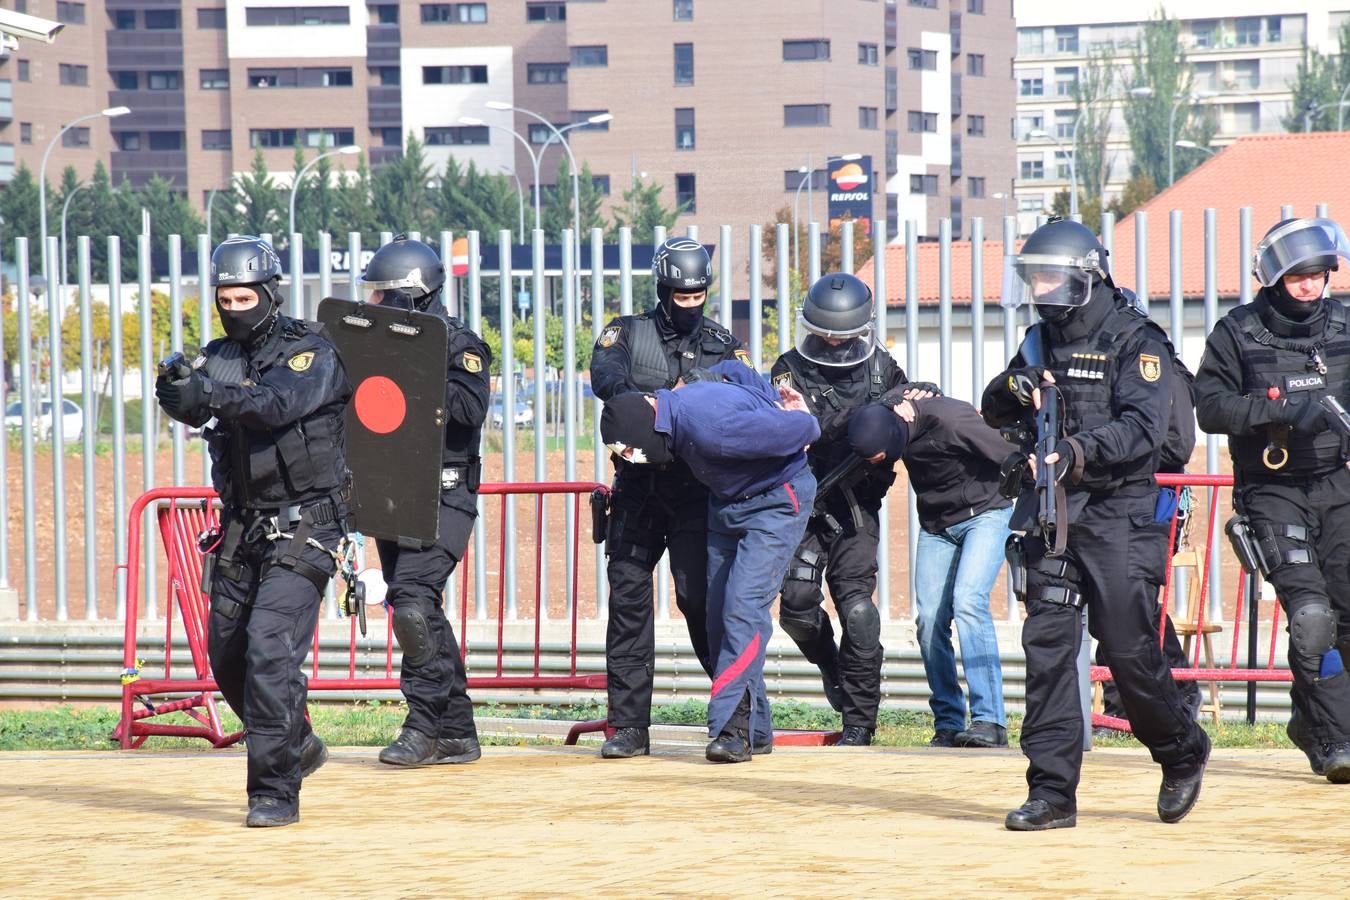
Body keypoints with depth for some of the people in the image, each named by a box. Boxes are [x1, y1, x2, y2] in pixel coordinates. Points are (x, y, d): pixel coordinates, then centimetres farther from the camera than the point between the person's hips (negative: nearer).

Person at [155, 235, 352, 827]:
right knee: (227, 657, 11)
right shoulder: (221, 356, 7)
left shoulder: (311, 354, -9)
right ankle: (296, 747, 35)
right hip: (242, 528, 7)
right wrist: (177, 389, -33)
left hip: (302, 528, -7)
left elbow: (279, 404, -28)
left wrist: (213, 391, -43)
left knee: (271, 651, -18)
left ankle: (275, 791, -14)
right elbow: (190, 404, -10)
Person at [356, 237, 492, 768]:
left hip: (443, 496, -8)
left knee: (412, 600, -20)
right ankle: (456, 733, 14)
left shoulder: (459, 346, -6)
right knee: (419, 610, 8)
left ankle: (425, 726, -13)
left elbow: (470, 409, -21)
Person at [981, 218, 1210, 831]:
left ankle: (1183, 753, 22)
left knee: (1130, 651, -4)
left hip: (1118, 516, -5)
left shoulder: (1136, 342, -6)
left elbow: (1144, 428, -17)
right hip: (1051, 511, 6)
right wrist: (1013, 390, -4)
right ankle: (1052, 791, -1)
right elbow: (993, 413, 18)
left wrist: (1080, 450, -29)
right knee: (1047, 647, -3)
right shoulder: (1041, 342, 14)